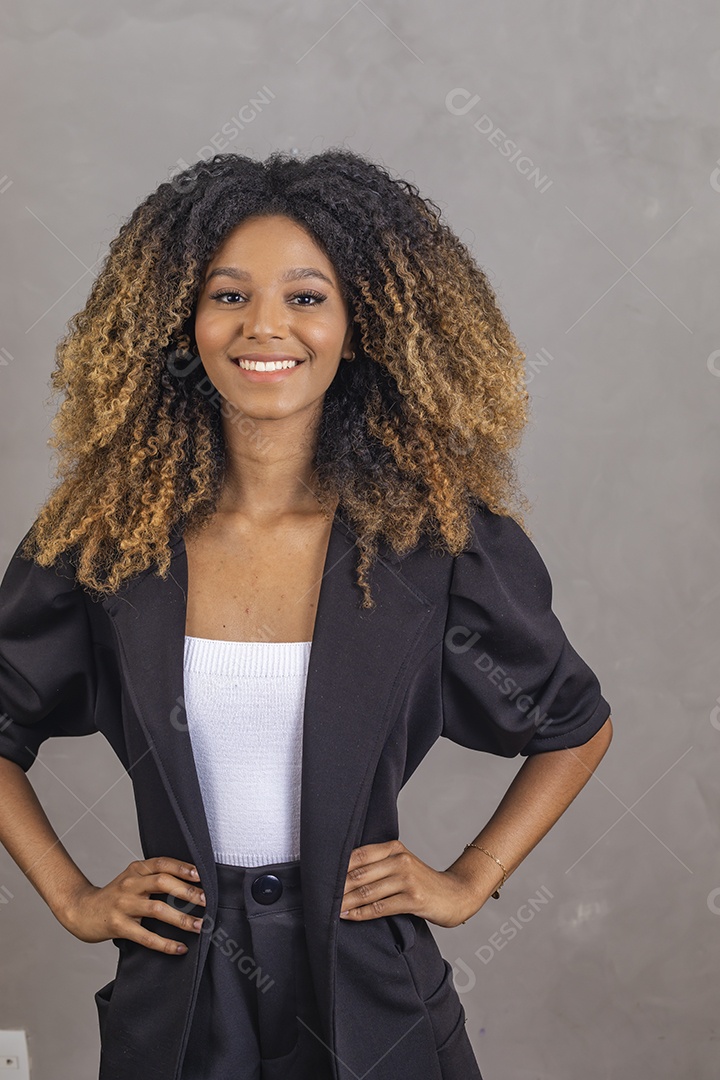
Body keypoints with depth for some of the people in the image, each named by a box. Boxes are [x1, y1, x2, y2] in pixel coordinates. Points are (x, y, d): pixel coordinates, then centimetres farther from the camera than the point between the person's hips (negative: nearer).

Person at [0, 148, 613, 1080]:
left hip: (372, 1003, -1)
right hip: (173, 1004, 1)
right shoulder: (96, 536, -8)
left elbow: (579, 727, 6)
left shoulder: (440, 539, -10)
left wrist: (470, 879, 0)